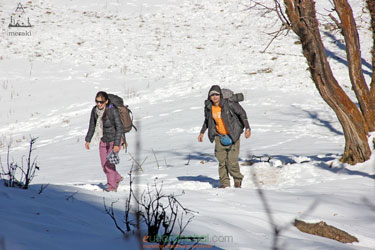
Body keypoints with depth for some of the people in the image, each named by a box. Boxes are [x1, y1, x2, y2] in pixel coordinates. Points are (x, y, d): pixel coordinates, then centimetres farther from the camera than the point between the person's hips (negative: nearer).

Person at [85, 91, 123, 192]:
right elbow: (92, 125, 6)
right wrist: (88, 140, 9)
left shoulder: (113, 111, -25)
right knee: (104, 165, 9)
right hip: (103, 141, 6)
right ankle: (117, 178, 33)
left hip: (114, 141, -6)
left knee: (109, 164, -9)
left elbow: (119, 128, -21)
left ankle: (112, 186, 5)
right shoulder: (95, 110, -9)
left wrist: (117, 144, -24)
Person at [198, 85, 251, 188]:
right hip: (219, 136, 4)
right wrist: (202, 132, 21)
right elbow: (207, 120, 18)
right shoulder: (208, 107, -2)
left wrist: (247, 128, -12)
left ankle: (238, 179, 16)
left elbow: (242, 113, -8)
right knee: (222, 160, 1)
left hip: (232, 136, -4)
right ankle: (225, 183, 13)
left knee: (232, 161, -9)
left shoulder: (229, 104, -18)